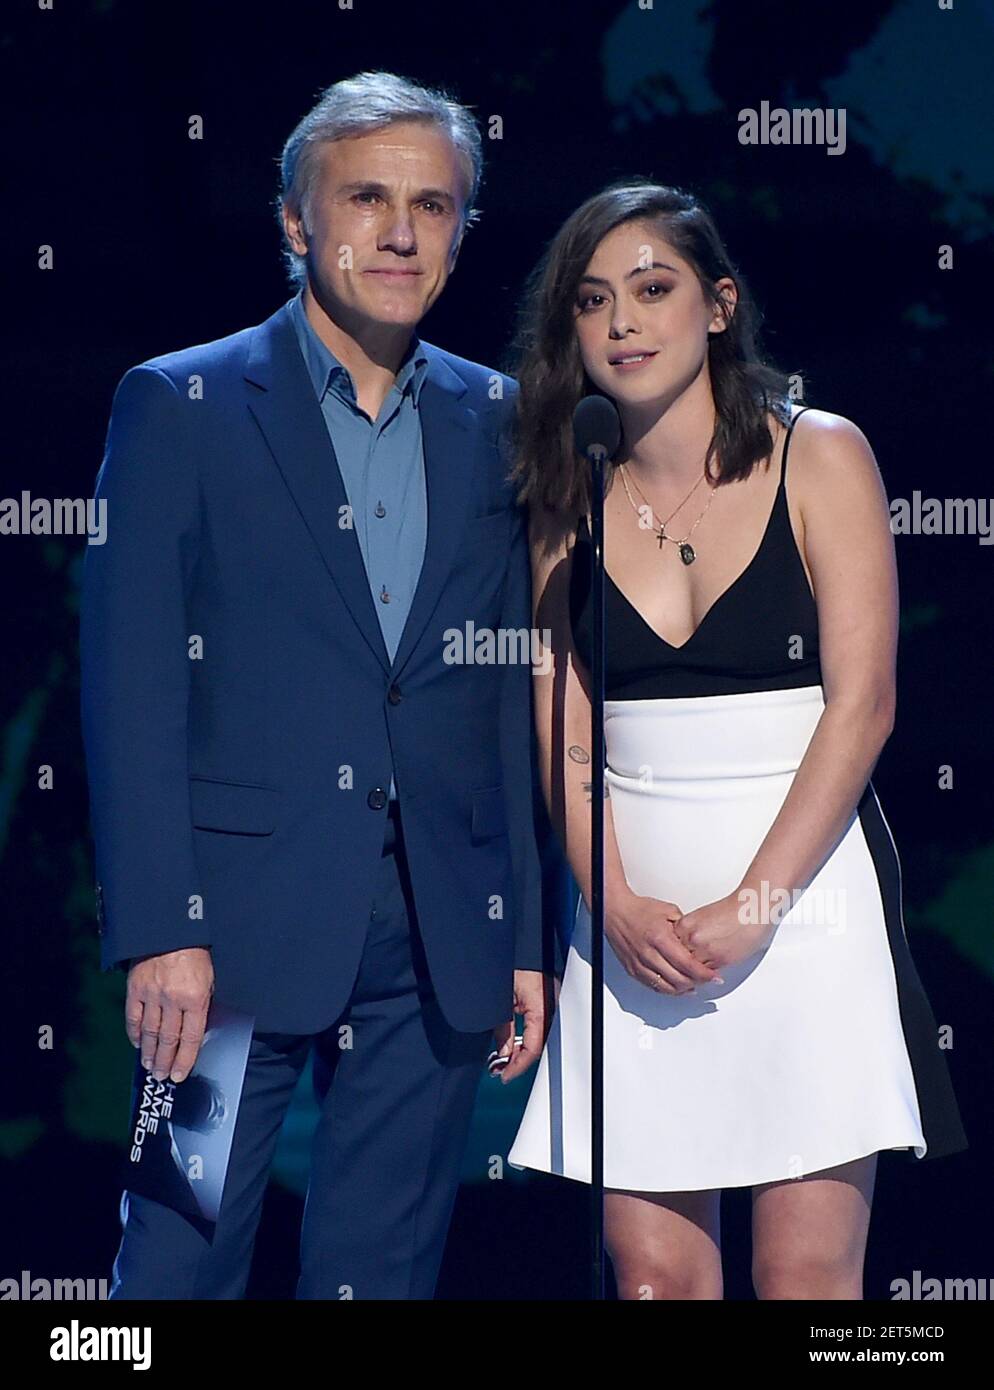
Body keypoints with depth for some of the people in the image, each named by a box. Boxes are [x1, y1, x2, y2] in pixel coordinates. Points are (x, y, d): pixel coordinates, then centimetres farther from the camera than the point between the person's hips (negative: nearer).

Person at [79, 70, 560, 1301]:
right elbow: (131, 683, -5)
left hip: (440, 941, 3)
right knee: (178, 1263, -1)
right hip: (243, 922, -3)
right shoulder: (179, 406, 0)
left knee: (387, 1270, 9)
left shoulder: (497, 424, 11)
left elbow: (525, 694, 11)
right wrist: (159, 930, -13)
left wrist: (532, 939, 7)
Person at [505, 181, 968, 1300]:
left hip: (804, 895, -3)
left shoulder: (819, 459, 0)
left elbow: (861, 703, -7)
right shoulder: (571, 498, 11)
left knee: (806, 1270, -7)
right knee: (653, 1270, -1)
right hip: (630, 907, 3)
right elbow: (562, 724, 6)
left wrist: (750, 905, -14)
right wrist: (617, 904, -10)